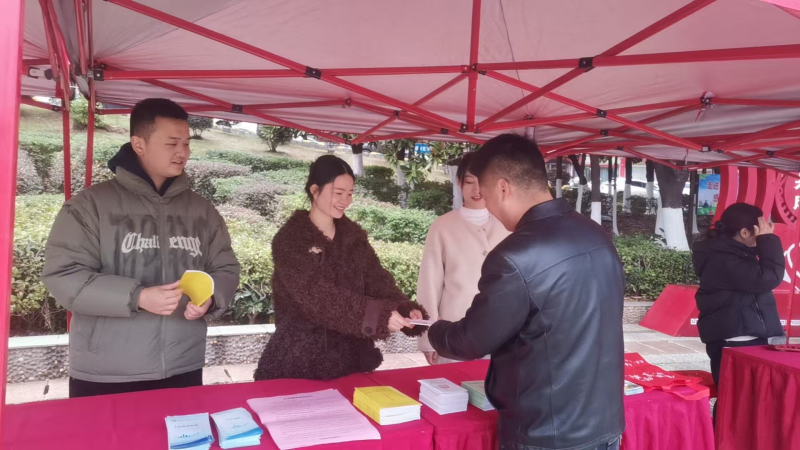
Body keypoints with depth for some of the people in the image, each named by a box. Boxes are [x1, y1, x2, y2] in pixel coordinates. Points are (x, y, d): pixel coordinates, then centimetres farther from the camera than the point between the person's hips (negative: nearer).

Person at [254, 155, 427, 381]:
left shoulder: (355, 235, 6)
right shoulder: (290, 239, -12)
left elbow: (378, 281, -1)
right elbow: (318, 296, -24)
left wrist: (406, 309, -21)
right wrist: (379, 315, -33)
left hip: (350, 355, 5)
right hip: (301, 357, -5)